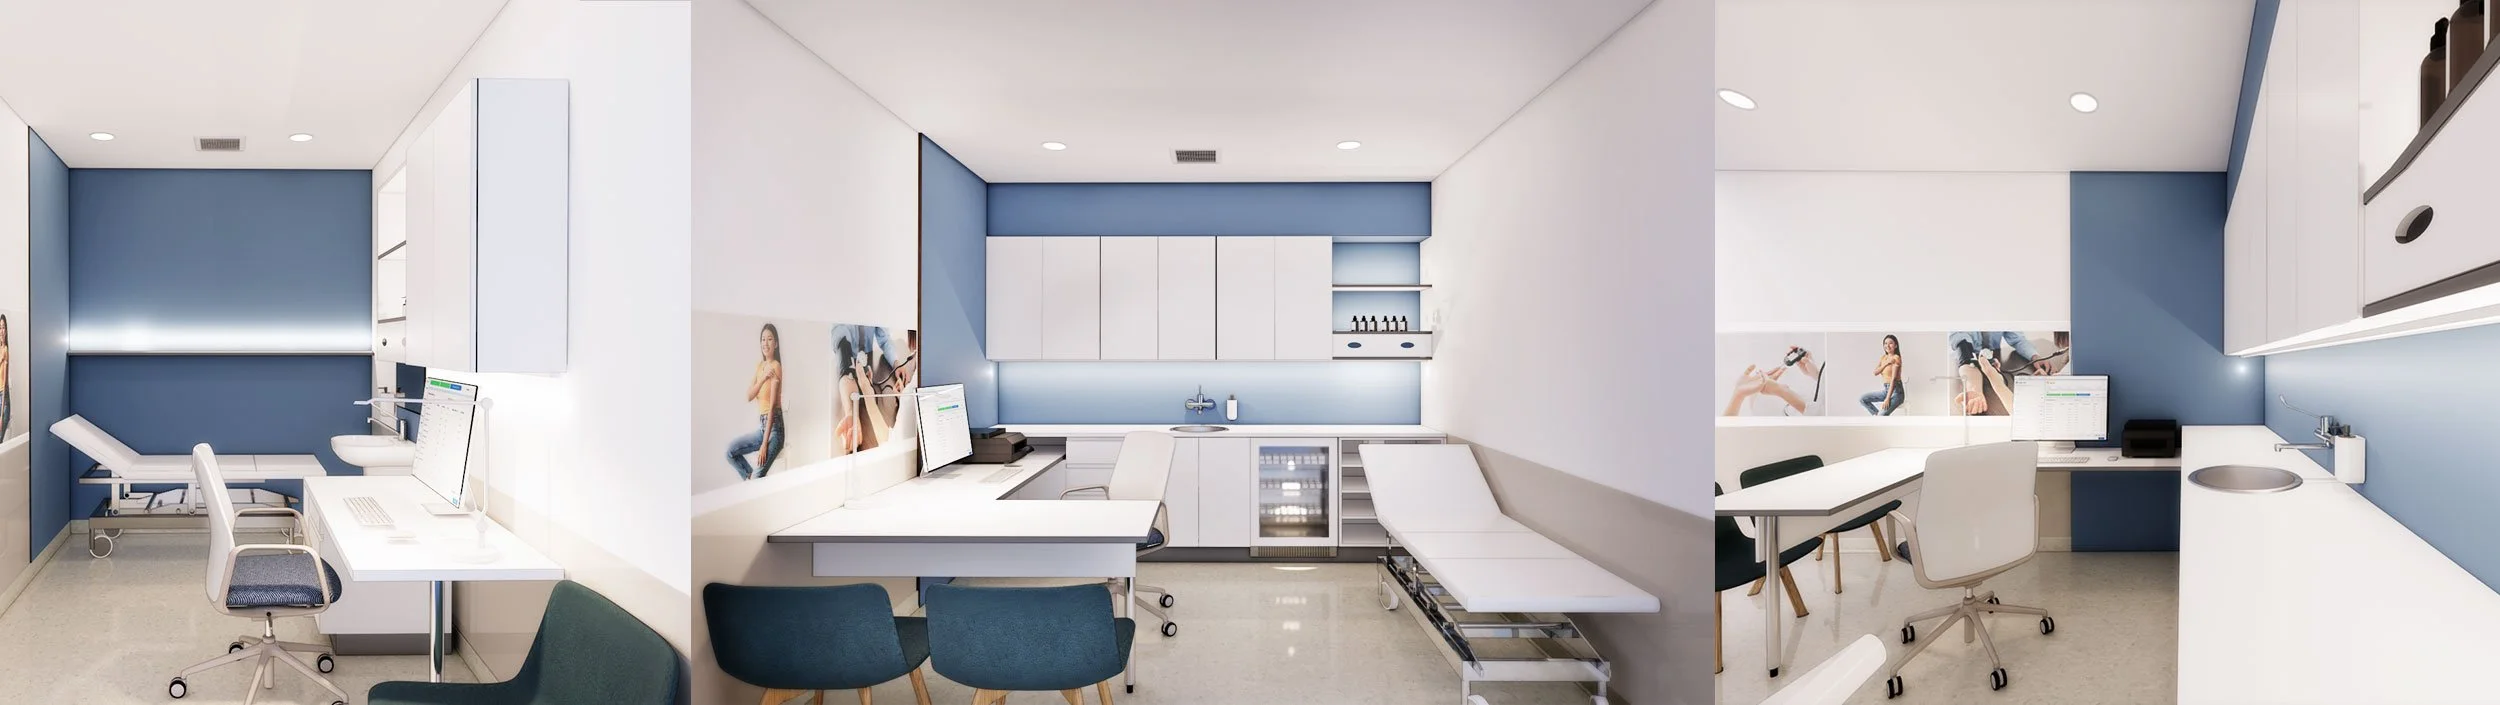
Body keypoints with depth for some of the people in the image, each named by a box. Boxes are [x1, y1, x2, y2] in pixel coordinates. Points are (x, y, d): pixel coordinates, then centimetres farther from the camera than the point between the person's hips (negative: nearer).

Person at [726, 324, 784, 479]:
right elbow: (749, 396, 4)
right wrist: (762, 378, -16)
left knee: (757, 478, -20)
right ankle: (751, 478, 9)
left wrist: (764, 445, -25)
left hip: (773, 427, -8)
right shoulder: (759, 365, 11)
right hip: (761, 426, 8)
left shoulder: (775, 366, -13)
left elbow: (773, 405, -20)